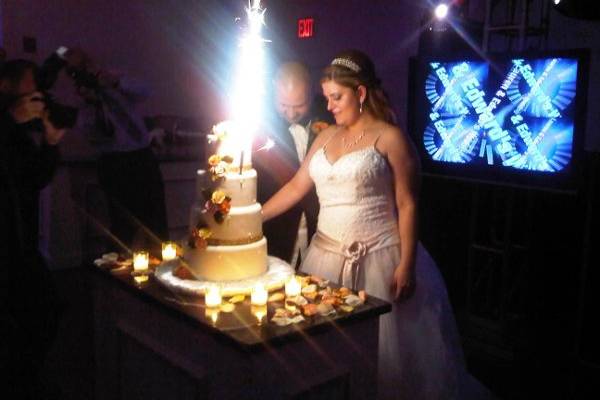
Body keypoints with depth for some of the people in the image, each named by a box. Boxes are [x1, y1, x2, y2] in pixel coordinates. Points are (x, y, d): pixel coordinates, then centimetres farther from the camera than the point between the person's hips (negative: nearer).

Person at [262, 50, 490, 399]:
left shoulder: (390, 138, -6)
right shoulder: (326, 137, 12)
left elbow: (407, 206, -9)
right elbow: (296, 187, 15)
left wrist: (406, 266, -15)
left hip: (379, 260, -5)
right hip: (328, 257, 6)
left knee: (385, 349, 3)